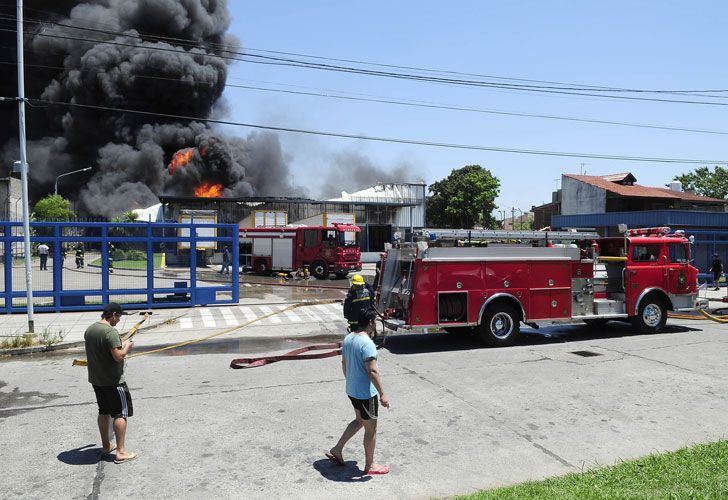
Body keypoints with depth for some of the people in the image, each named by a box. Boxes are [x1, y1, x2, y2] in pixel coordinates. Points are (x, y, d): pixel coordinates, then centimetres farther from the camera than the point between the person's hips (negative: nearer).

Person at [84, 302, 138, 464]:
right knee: (121, 414, 0)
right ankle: (121, 452, 2)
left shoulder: (89, 330, 5)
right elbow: (119, 356, -26)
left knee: (104, 412, 20)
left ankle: (106, 446, 32)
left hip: (96, 379, 9)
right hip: (113, 381, -8)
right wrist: (126, 347, -7)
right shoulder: (110, 332, -22)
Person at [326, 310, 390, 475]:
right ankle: (370, 465, 22)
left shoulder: (348, 339, 2)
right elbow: (372, 371, -26)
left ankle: (337, 450, 29)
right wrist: (382, 394, -20)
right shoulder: (367, 343, -25)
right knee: (371, 428, 8)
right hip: (366, 393, -8)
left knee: (359, 420, 26)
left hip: (351, 390, 8)